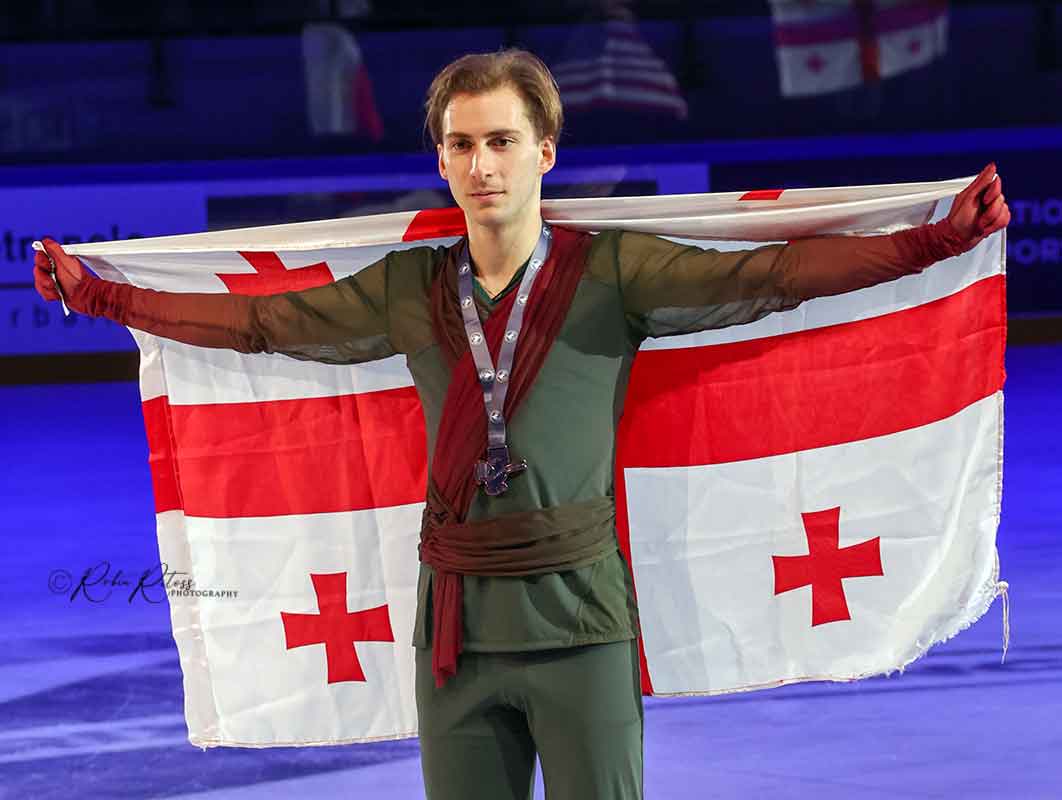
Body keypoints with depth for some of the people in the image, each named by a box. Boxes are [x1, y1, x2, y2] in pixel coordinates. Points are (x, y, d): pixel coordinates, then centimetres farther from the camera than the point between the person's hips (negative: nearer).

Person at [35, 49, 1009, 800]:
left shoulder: (612, 273, -4)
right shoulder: (408, 291, 8)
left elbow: (759, 277, -13)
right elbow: (258, 321, 15)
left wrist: (936, 242, -24)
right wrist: (97, 296, 16)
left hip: (579, 619, -3)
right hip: (455, 624, 3)